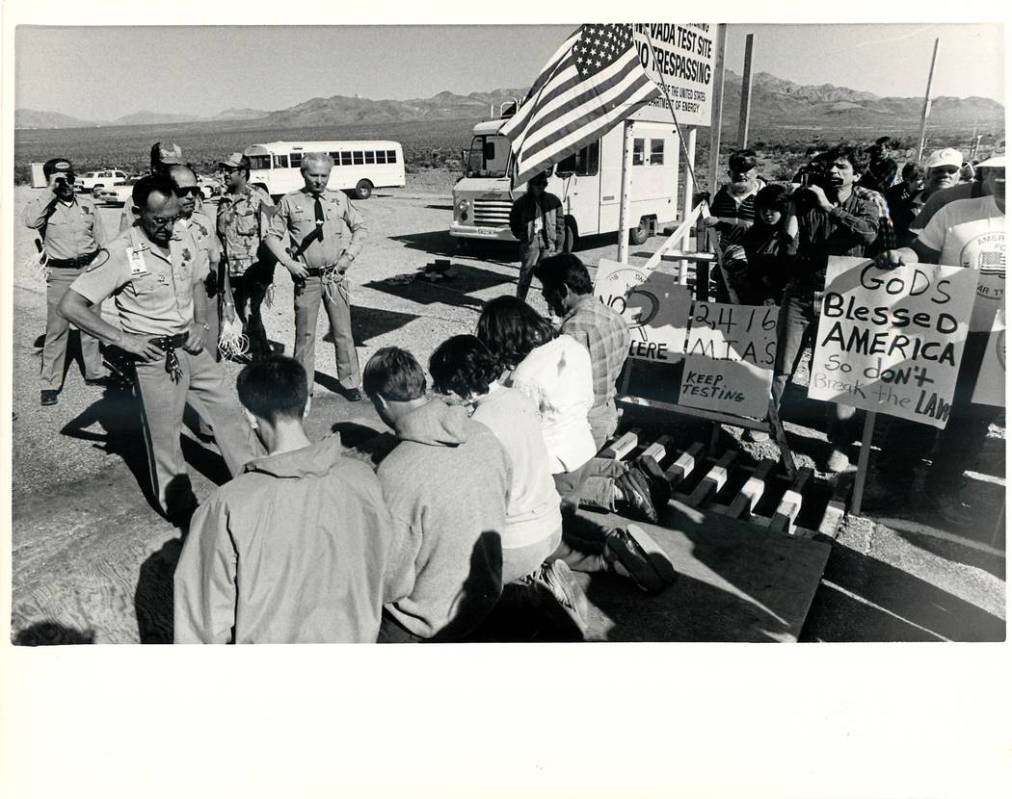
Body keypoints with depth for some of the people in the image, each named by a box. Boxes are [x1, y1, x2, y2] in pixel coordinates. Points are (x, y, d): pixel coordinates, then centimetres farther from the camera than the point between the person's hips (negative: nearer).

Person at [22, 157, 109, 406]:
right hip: (60, 274, -3)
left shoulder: (86, 203, 7)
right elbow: (30, 221, -27)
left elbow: (101, 241, 12)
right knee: (57, 329, -2)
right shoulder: (43, 205, -3)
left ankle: (94, 373, 27)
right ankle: (50, 384, 5)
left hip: (89, 269, 3)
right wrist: (50, 191, -20)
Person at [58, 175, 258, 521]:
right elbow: (70, 306, -16)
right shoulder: (121, 253, -17)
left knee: (228, 412, 11)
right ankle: (181, 509, 24)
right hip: (154, 355, -5)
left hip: (191, 347, 6)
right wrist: (123, 339, -18)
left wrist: (201, 324, 1)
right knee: (164, 437, 7)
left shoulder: (184, 238, -1)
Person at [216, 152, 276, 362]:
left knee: (250, 316, -11)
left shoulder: (259, 198, -9)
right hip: (233, 271, 7)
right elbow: (221, 234, 19)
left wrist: (268, 271, -15)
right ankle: (267, 356, 30)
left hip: (255, 270, -7)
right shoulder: (224, 201, 11)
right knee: (247, 317, 15)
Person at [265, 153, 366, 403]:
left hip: (335, 275, 1)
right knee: (305, 334, 4)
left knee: (343, 332, 7)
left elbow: (360, 227, 13)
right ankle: (304, 386, 16)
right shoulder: (290, 202, -1)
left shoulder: (340, 199, 4)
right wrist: (288, 262, -8)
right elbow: (272, 235, 4)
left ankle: (349, 382, 19)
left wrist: (350, 255, 0)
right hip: (306, 277, -1)